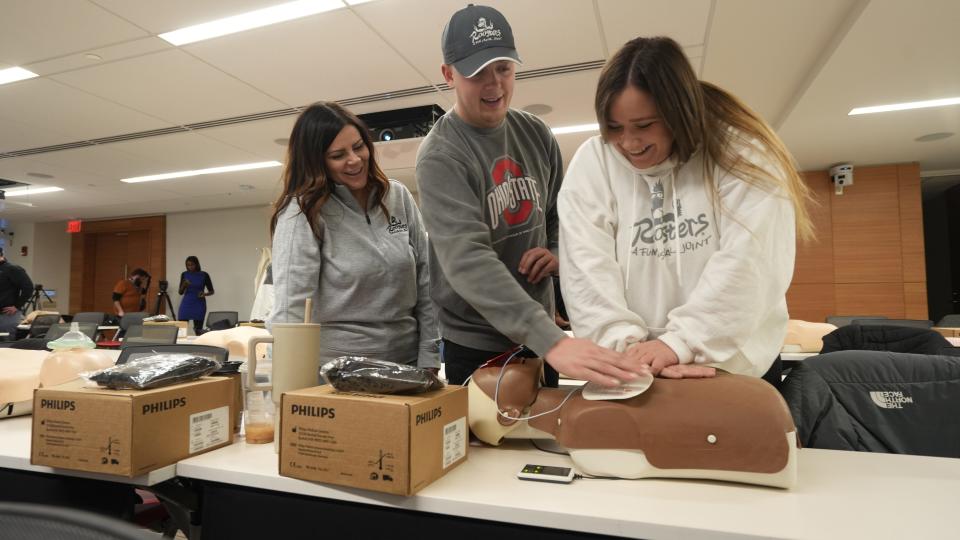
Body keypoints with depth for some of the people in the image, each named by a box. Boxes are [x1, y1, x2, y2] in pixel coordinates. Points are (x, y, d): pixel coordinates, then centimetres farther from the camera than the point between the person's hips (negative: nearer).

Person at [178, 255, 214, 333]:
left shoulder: (204, 275, -3)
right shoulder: (184, 274, 3)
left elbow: (211, 291, 2)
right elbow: (180, 292, 3)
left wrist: (205, 294, -19)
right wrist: (184, 285, -17)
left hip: (199, 305, -2)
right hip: (186, 304, 2)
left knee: (198, 330, -1)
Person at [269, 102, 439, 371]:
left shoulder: (398, 196, 1)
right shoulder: (301, 212, -11)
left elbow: (425, 280, 3)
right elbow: (291, 306, -16)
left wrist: (429, 358, -1)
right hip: (337, 370, -4)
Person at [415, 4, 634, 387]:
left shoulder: (536, 135, 1)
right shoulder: (441, 155, -18)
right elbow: (467, 260, -31)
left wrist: (559, 253, -9)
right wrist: (551, 340, -40)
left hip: (540, 336, 6)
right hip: (477, 345, -5)